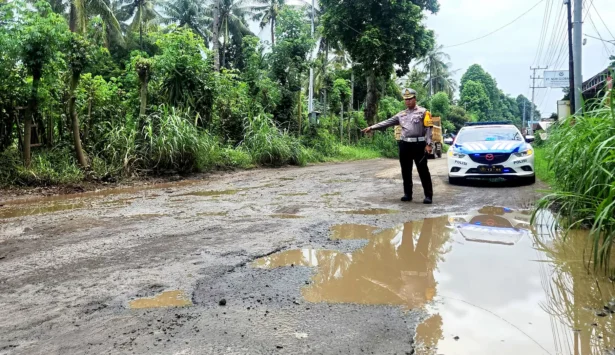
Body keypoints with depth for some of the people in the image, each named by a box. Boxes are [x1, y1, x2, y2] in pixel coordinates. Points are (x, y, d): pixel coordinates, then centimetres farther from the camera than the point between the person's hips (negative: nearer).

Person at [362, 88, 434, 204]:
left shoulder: (423, 112, 1)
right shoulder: (401, 114, 15)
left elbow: (428, 128, -5)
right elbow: (387, 122, 12)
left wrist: (428, 144, -14)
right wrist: (371, 127, 4)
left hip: (419, 144, -5)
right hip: (405, 145, 5)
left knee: (423, 171, -3)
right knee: (406, 171, 9)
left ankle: (428, 195, 2)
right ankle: (407, 194, 19)